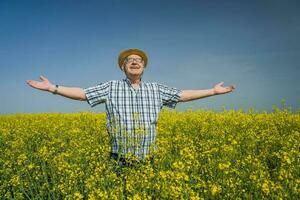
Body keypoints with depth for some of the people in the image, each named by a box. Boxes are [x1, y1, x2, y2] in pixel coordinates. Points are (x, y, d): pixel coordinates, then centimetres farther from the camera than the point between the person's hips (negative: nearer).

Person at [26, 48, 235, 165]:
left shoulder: (155, 89, 7)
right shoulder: (111, 87, 2)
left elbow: (183, 95, 10)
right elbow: (81, 93, 0)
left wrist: (213, 91, 9)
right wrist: (52, 88, -8)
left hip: (147, 161, 2)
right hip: (120, 160, -1)